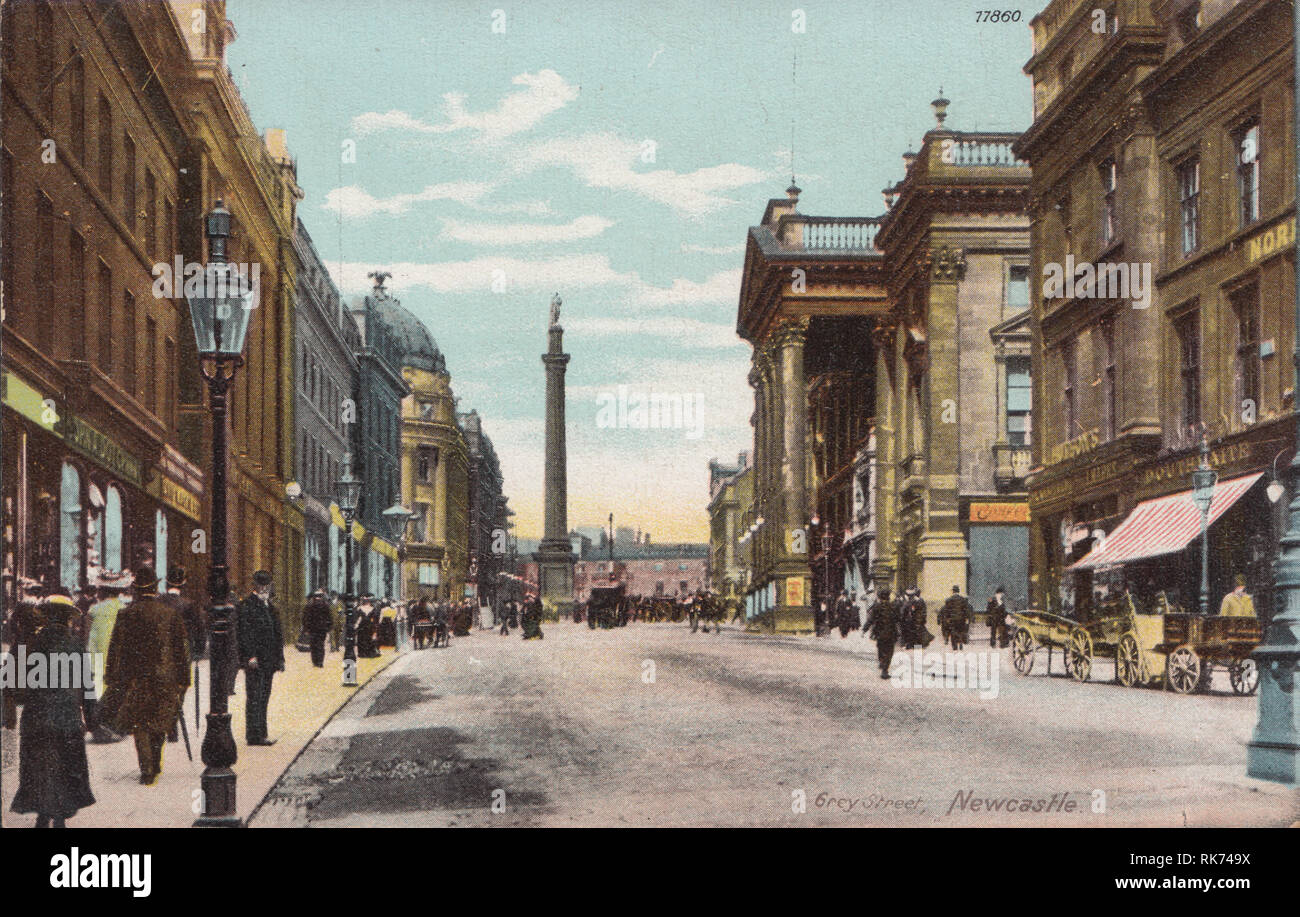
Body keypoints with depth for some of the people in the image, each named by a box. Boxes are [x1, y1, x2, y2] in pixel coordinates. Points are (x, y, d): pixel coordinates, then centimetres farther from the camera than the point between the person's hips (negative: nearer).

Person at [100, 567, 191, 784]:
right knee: (159, 722, 18)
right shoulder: (170, 612, -1)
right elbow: (182, 645, 2)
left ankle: (147, 771, -4)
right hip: (165, 676, 2)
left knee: (139, 724, 4)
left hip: (136, 677, -2)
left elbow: (116, 648, -4)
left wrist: (112, 679, 3)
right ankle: (156, 766, 27)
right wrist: (183, 678, 9)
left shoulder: (127, 614, -6)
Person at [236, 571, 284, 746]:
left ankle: (259, 734, 16)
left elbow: (277, 634, 23)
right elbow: (245, 633, -14)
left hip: (268, 662, 8)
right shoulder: (247, 606, -7)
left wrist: (279, 658, 18)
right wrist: (251, 656, -21)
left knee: (263, 698, 10)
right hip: (254, 661, -8)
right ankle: (255, 735, -9)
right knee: (255, 697, -9)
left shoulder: (269, 606, 19)